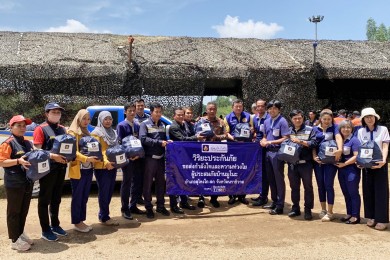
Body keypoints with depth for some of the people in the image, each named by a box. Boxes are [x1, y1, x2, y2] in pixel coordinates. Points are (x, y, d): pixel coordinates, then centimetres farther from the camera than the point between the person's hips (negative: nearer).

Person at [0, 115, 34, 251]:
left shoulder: (28, 143, 12)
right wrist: (18, 161, -27)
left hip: (28, 182, 7)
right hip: (14, 184, -7)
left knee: (24, 210, 17)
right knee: (14, 212, 3)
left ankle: (20, 233, 32)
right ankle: (14, 240, 12)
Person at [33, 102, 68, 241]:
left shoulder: (63, 129, 13)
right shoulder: (41, 129, -7)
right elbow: (37, 150, -14)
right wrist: (53, 156, -27)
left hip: (61, 167, 7)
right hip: (47, 168, -7)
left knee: (56, 198, 17)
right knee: (45, 199, 4)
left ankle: (55, 225, 31)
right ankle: (45, 230, 12)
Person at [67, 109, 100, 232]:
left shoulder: (87, 133, 16)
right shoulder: (72, 132, -7)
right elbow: (73, 152, -17)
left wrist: (95, 157, 0)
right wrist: (86, 158, -29)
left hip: (88, 169, 7)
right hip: (78, 170, -7)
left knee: (84, 197, 13)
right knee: (77, 197, 1)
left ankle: (81, 221, 22)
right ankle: (76, 223, 11)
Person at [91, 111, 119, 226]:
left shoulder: (113, 133, 17)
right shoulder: (96, 133, -6)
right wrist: (105, 162, -27)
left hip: (112, 166, 7)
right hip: (102, 167, -7)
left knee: (110, 191, 10)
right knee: (104, 192, -3)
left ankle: (103, 215, 21)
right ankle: (104, 217, 5)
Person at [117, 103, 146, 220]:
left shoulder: (137, 125, 12)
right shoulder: (121, 125, -4)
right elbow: (120, 142, -8)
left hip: (137, 157, 6)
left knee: (138, 182, 9)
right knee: (126, 183, 1)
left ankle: (133, 206, 23)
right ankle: (125, 209, 10)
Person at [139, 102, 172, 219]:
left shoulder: (162, 125, 14)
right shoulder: (145, 124, -4)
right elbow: (143, 139, -18)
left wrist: (167, 142, -3)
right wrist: (159, 142, -22)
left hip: (160, 158, 6)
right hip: (149, 158, -5)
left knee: (161, 183, 12)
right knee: (148, 184, 3)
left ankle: (160, 206, 24)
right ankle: (148, 208, 14)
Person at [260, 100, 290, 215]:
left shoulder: (282, 121, -10)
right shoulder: (267, 121, 12)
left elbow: (285, 138, -14)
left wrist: (270, 142, -17)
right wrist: (263, 141, -2)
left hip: (278, 152, -7)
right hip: (268, 152, 7)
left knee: (279, 179, -1)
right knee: (271, 178, 14)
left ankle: (280, 206, 7)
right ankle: (274, 202, 26)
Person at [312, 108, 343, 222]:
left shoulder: (334, 127, 0)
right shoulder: (316, 129, 8)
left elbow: (338, 137, -18)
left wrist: (340, 149, -37)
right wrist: (314, 156, -9)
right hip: (318, 161, 3)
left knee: (328, 185, -4)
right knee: (320, 185, 9)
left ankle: (330, 212, 6)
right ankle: (323, 210, 22)